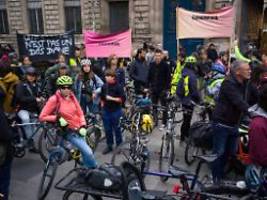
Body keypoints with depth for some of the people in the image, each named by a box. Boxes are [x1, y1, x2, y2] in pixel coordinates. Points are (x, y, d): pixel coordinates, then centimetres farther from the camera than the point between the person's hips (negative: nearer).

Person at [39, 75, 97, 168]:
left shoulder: (72, 97, 2)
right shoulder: (54, 99, -13)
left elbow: (80, 113, 8)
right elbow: (42, 117, -10)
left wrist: (83, 126, -5)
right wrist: (57, 118, -21)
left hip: (78, 129, 5)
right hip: (69, 131, -5)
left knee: (84, 152, 15)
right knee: (88, 152, -14)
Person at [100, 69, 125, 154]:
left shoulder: (118, 86, -11)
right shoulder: (104, 86, 4)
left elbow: (122, 99, -16)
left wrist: (112, 98, -22)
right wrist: (103, 105, 13)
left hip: (116, 111, -4)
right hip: (106, 111, 5)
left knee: (116, 129, 6)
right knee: (107, 129, 11)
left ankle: (119, 145, 22)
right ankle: (109, 145, 25)